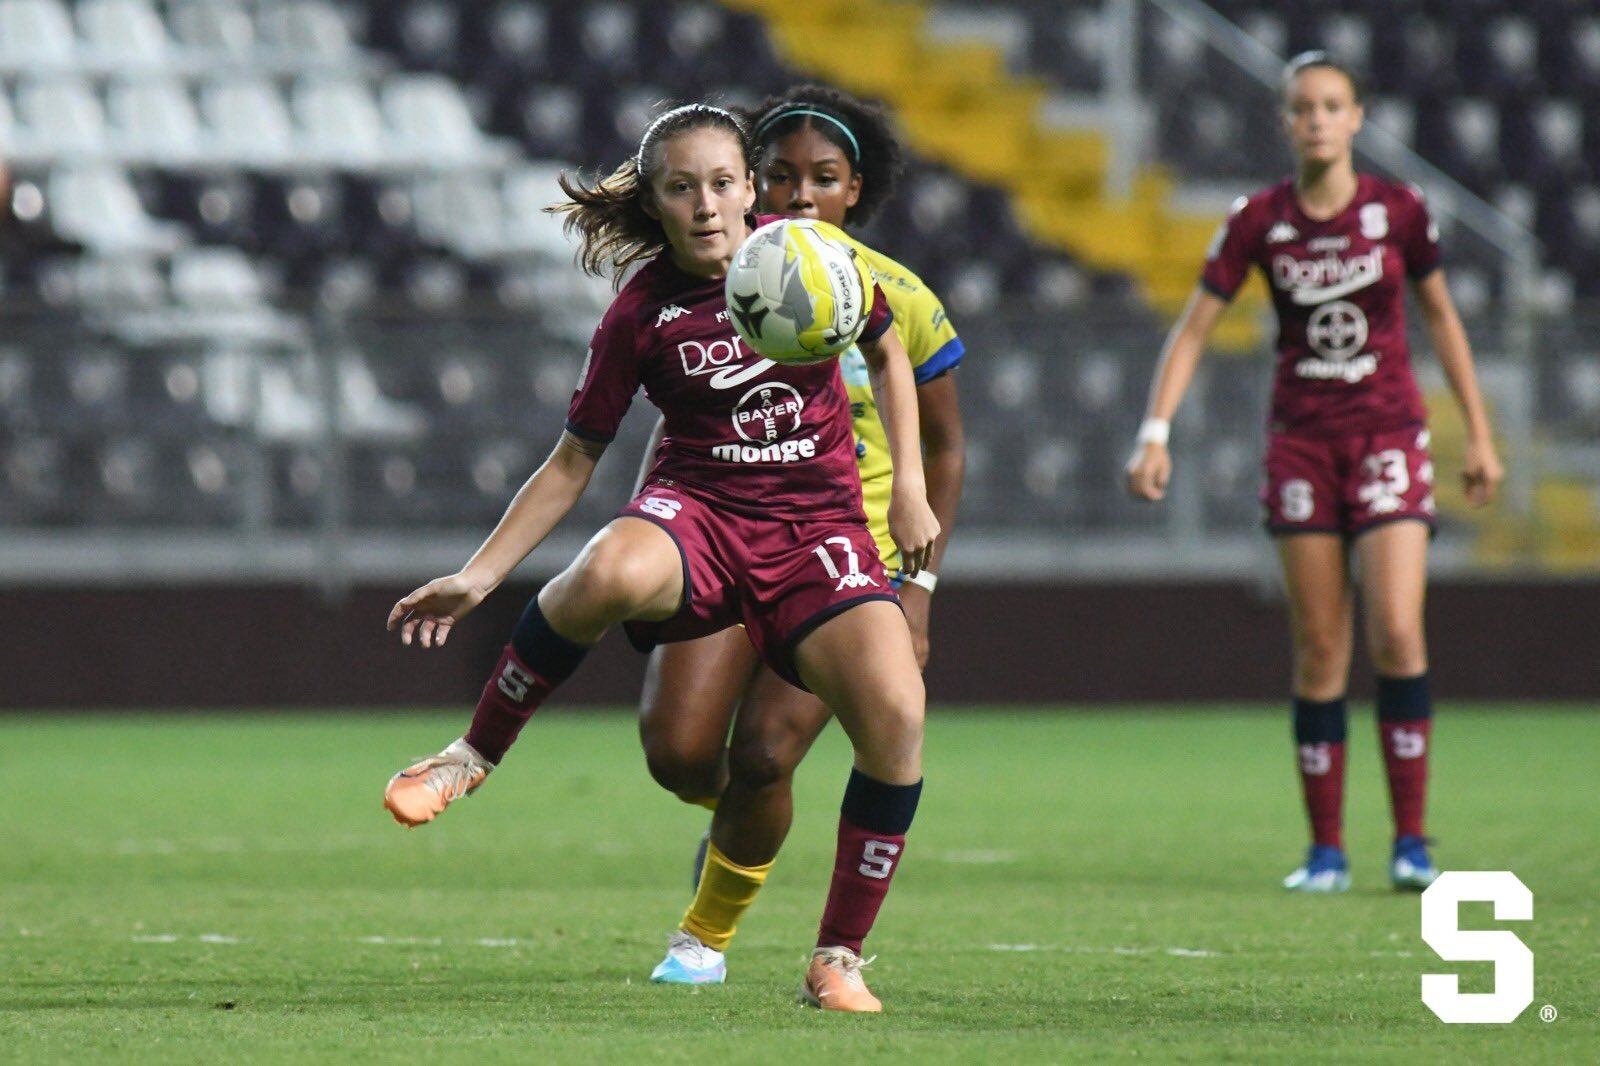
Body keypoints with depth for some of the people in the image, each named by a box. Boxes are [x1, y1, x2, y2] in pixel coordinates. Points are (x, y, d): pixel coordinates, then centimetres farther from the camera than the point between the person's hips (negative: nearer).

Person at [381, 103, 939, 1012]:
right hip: (699, 510, -1)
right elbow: (573, 464, 5)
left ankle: (839, 959, -8)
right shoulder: (641, 315, -3)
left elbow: (888, 354, 18)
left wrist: (910, 486, 8)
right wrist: (477, 577, -1)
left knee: (896, 715, -25)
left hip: (817, 522, 1)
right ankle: (476, 753, -15)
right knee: (608, 575, -40)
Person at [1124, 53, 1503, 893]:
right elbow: (1193, 329, 1)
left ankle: (1411, 841, -6)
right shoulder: (1259, 222, -2)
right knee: (1319, 650, 0)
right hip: (1302, 439, 1)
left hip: (1389, 436, -1)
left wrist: (1478, 434, 10)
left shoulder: (1398, 210, -2)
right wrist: (1156, 431, -9)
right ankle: (1326, 849, 7)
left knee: (1397, 634, -13)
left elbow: (1440, 317, 10)